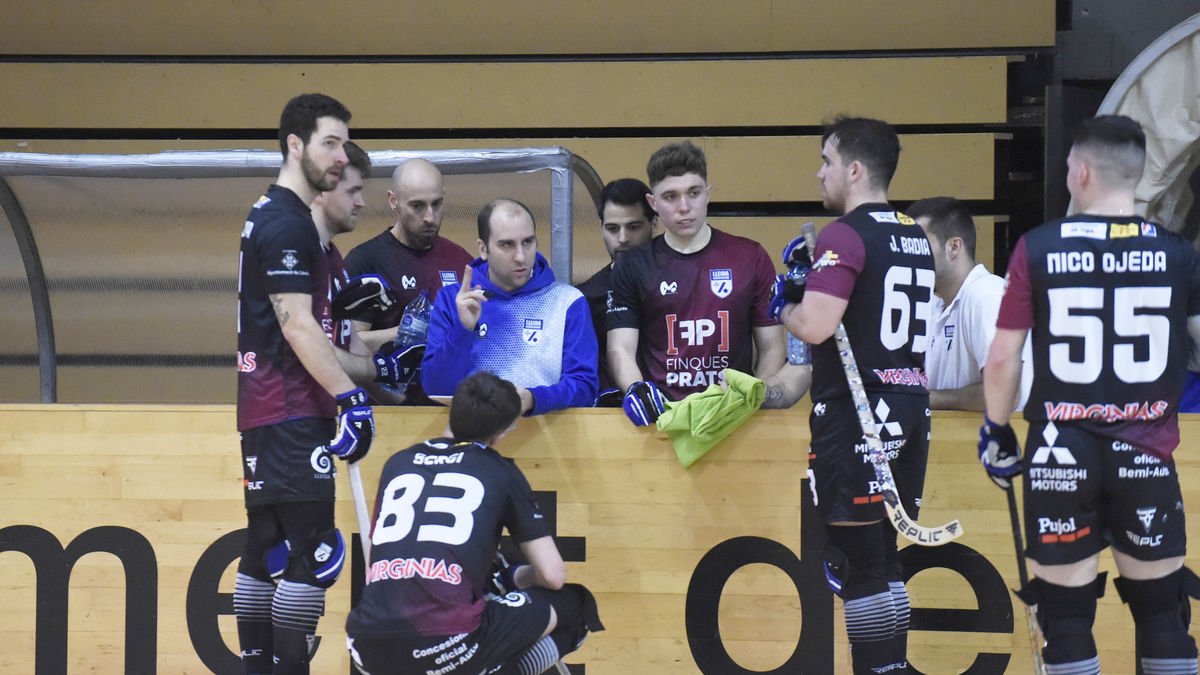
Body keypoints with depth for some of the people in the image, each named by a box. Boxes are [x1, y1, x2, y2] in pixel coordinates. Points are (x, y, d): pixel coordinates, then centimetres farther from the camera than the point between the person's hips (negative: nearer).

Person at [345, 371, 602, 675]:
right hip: (448, 647, -5)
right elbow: (553, 576, 12)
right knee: (572, 606, 17)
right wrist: (509, 579, 35)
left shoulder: (397, 463, 23)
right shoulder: (501, 473, 12)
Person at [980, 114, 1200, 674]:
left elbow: (1001, 361, -4)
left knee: (1066, 614, 7)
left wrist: (996, 430, 12)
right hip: (1145, 458, 1)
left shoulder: (1038, 248, -5)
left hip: (1061, 454, -1)